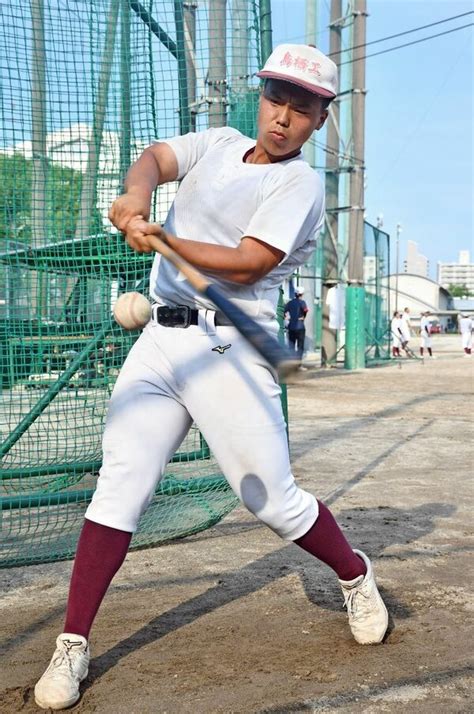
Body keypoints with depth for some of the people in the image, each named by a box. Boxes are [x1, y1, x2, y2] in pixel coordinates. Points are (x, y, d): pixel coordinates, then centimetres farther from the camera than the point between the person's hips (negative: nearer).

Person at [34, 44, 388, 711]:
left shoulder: (300, 182, -1)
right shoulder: (217, 143, 18)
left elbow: (247, 263, -15)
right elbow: (156, 157, -2)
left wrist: (158, 236, -21)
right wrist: (137, 195, -24)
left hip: (227, 348, -5)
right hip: (158, 340, 5)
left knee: (273, 499, -2)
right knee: (118, 488, -2)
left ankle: (357, 577, 27)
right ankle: (73, 644, 6)